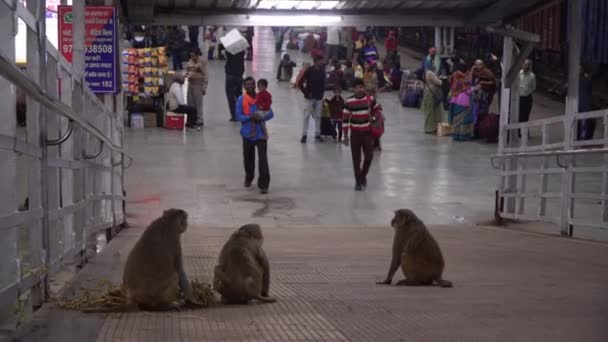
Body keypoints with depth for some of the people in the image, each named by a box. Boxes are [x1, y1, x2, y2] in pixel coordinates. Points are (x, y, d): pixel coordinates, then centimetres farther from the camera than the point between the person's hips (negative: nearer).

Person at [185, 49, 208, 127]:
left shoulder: (202, 63, -11)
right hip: (190, 84, 7)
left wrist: (204, 87, -14)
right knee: (190, 103, 9)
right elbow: (187, 71, 22)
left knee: (198, 103, -5)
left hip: (198, 85, -7)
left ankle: (199, 120, 2)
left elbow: (206, 75, -11)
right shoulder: (190, 62, 7)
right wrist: (187, 74, -3)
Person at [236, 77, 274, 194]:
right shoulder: (241, 99, -4)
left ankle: (263, 184, -7)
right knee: (248, 158, 15)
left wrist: (261, 118, -22)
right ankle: (249, 178, 40)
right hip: (248, 133, 1)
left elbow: (270, 113, -3)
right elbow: (238, 116, -9)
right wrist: (250, 117, -24)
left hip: (260, 133, 0)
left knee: (263, 159, -10)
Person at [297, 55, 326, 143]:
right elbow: (300, 83, -10)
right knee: (307, 116, -1)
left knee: (318, 116, 8)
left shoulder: (322, 71, 2)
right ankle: (304, 135, 4)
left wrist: (322, 92, 5)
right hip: (310, 97, -4)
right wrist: (306, 93, -10)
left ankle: (317, 134, 17)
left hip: (319, 97, 4)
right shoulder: (309, 71, -11)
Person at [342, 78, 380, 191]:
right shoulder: (349, 102, -10)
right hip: (355, 133, -1)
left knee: (369, 156, -3)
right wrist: (345, 136, -7)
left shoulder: (370, 99, -4)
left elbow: (377, 110, 16)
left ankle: (363, 176, 23)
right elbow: (345, 119, -6)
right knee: (356, 159, 1)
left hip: (367, 132, 2)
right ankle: (358, 182, 14)